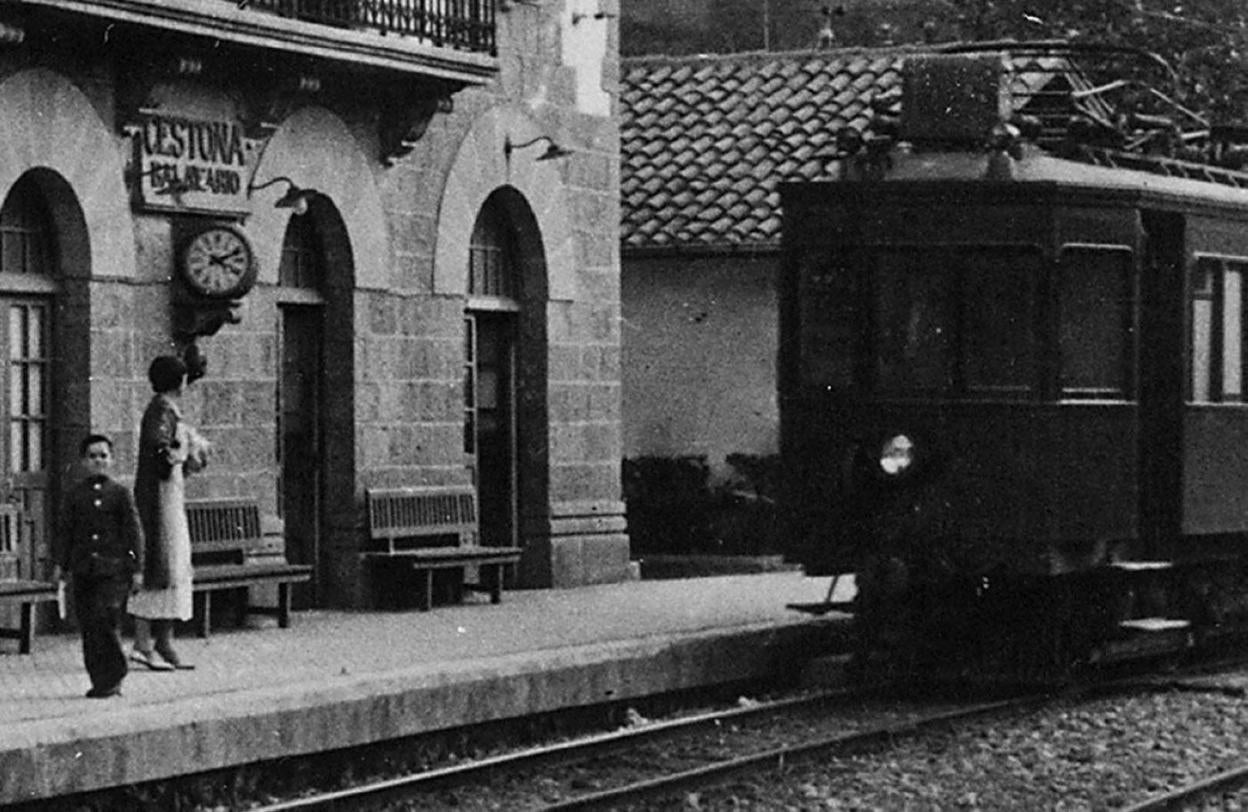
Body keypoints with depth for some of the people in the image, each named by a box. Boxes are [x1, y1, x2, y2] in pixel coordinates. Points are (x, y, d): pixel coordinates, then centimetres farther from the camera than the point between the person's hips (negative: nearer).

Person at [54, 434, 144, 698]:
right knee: (88, 628, 3)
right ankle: (99, 680, 10)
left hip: (113, 569, -3)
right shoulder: (74, 494, 9)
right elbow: (66, 531, 12)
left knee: (106, 623, -12)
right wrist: (61, 564, 6)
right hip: (83, 570, 3)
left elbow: (134, 532, 3)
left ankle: (112, 679, -1)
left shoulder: (120, 493, 2)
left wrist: (136, 568, -1)